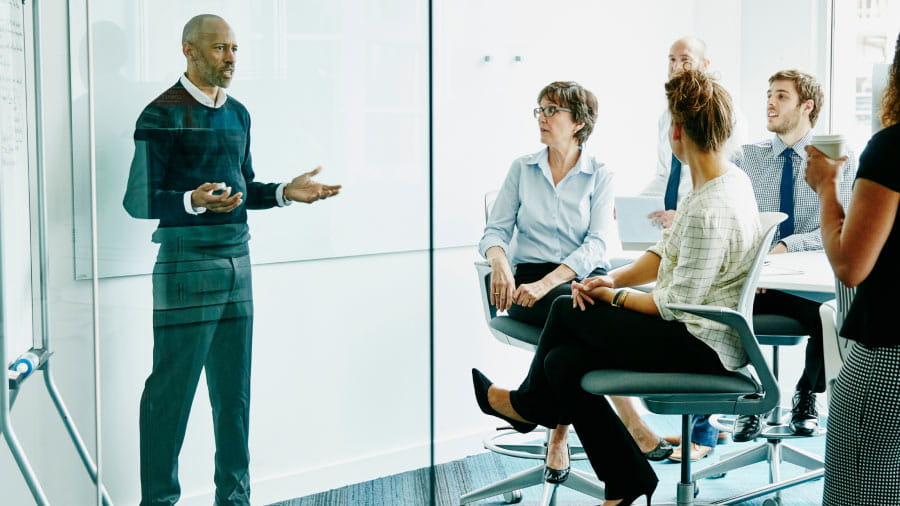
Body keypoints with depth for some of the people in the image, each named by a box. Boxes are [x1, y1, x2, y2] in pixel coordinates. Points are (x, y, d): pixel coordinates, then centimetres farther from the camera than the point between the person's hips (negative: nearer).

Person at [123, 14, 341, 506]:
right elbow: (139, 199, -12)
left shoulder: (237, 114, 15)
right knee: (172, 387, -3)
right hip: (188, 261, -7)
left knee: (234, 388, 12)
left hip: (237, 259, 7)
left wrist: (285, 192, 7)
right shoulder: (164, 115, -8)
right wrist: (193, 201, -29)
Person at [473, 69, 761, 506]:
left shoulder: (709, 210, -27)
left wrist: (613, 297, -7)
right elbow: (667, 251, 11)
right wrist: (615, 278, -3)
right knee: (564, 361, 2)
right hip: (701, 337, 9)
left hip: (702, 349, -9)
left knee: (567, 311, -1)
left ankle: (527, 404, 25)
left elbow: (677, 303, -23)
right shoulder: (726, 179, 6)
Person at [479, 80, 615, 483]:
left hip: (583, 275, 0)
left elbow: (596, 244, -6)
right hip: (528, 278, 0)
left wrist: (546, 283, -22)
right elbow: (495, 230, 8)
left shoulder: (600, 176, 6)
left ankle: (559, 434, -25)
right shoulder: (522, 169, 12)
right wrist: (499, 262, -17)